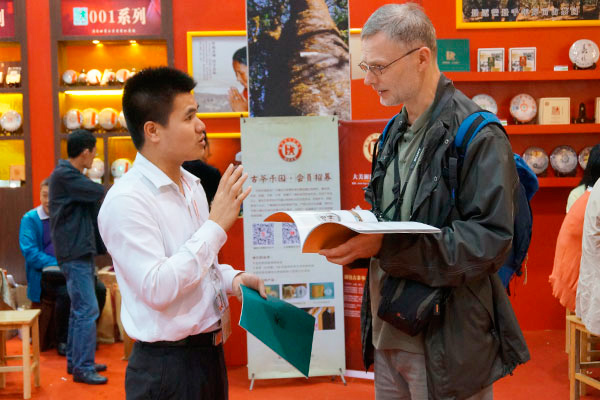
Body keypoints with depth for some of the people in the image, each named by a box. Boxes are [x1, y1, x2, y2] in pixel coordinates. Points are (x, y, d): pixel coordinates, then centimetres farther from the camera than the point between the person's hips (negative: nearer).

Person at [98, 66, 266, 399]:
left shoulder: (192, 185, 8)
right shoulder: (126, 200, -18)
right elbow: (157, 288, -25)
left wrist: (232, 278, 1)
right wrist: (216, 224, -23)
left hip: (210, 354, 8)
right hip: (167, 367, -7)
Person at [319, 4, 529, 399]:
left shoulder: (479, 136, -14)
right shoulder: (396, 132, 10)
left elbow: (489, 240, -22)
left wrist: (385, 246, -28)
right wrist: (353, 239, -4)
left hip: (447, 341, -7)